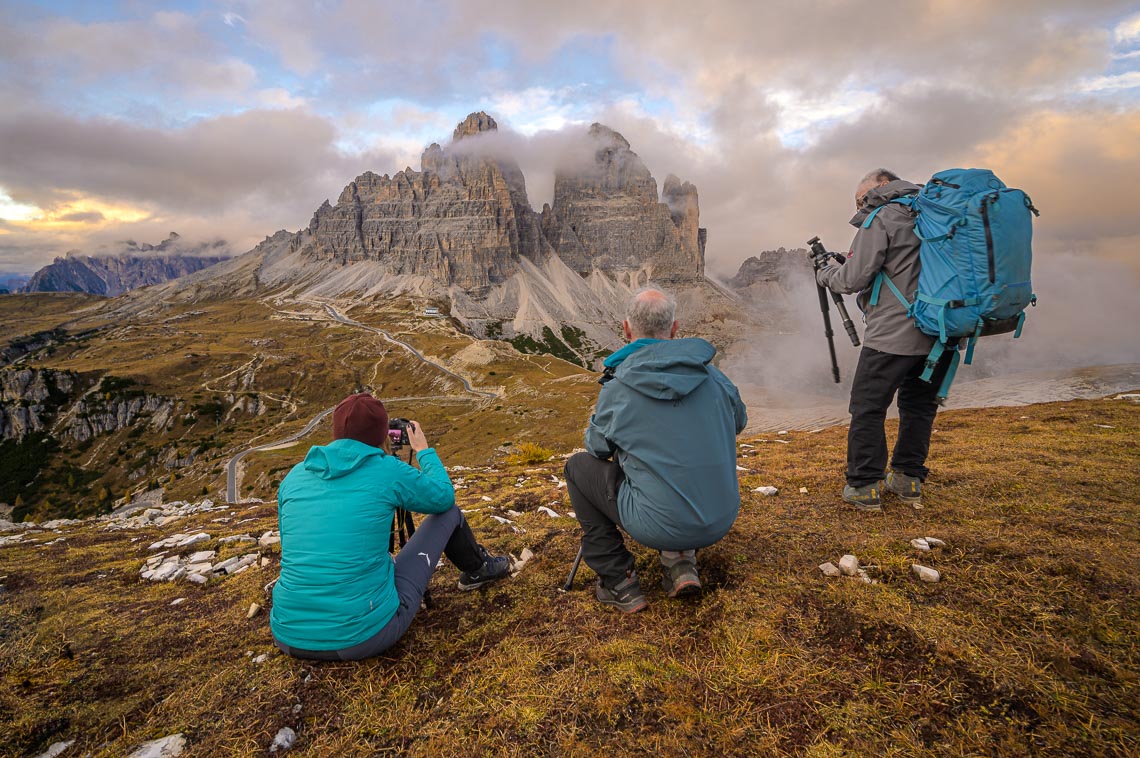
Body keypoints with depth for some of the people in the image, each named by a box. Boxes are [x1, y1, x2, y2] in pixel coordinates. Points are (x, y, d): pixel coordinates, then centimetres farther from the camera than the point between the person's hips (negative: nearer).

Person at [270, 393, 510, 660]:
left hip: (288, 637, 5)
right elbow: (444, 497, 11)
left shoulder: (295, 475, 4)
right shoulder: (388, 470, -9)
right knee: (448, 513, 12)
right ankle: (477, 569, 40)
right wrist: (424, 451, 26)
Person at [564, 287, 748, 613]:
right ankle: (681, 561, 18)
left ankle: (619, 583, 14)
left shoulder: (616, 390, -11)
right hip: (722, 520, 5)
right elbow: (739, 422, 19)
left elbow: (597, 446, 6)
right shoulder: (712, 375, -1)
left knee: (578, 466, 13)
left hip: (658, 526, -5)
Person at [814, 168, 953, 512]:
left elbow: (853, 279, -11)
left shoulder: (880, 219, -7)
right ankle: (909, 479, 24)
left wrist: (825, 274, 8)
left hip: (894, 333, -8)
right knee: (919, 406, 16)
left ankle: (864, 486, 3)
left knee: (868, 407, 0)